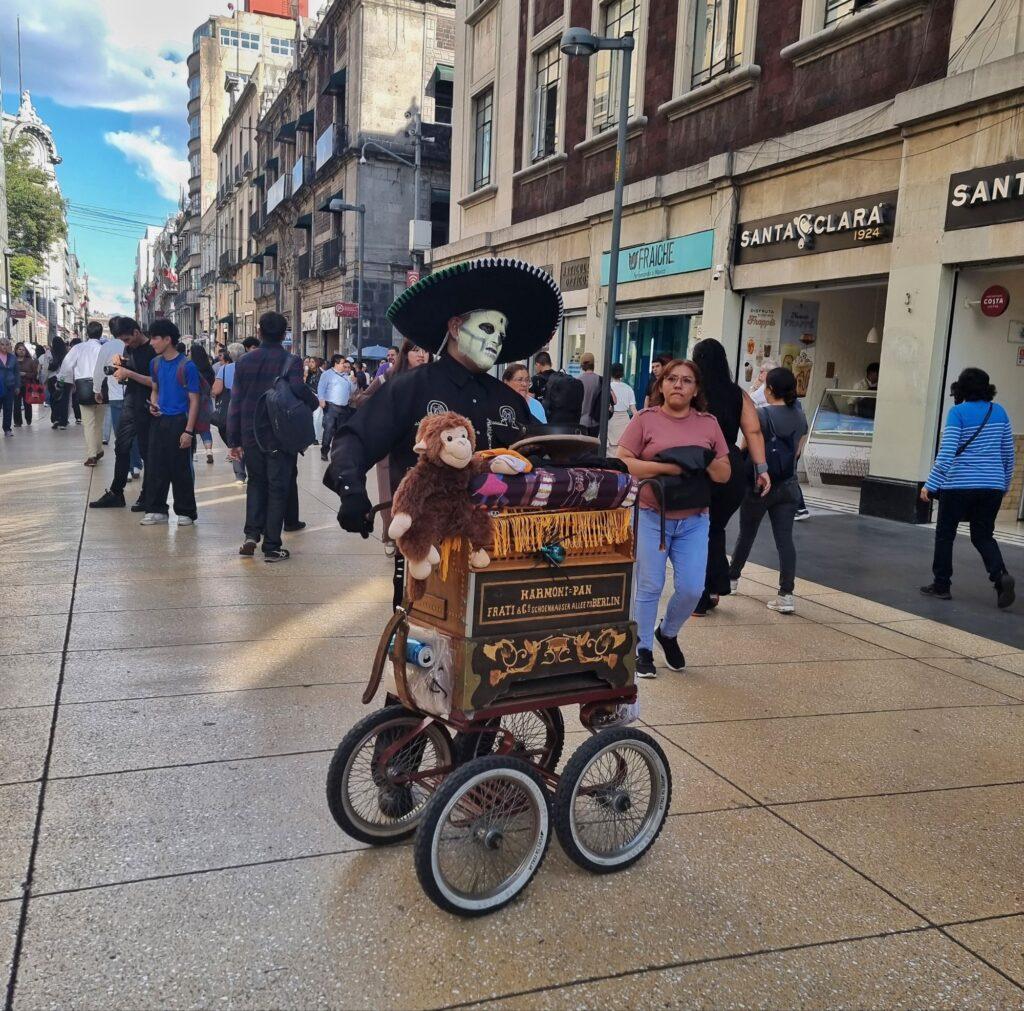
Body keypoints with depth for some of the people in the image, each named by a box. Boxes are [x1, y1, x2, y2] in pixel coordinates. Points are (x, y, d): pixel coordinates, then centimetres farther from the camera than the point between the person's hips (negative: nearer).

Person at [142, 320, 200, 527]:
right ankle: (156, 510, 16)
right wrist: (153, 404, -1)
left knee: (181, 470, 1)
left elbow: (194, 400, -9)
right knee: (155, 467, 6)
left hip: (179, 421, -6)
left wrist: (189, 431, -15)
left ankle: (186, 512, 12)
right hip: (159, 421, 6)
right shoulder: (155, 363, 8)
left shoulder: (187, 366, -10)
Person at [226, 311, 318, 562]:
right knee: (278, 488, 5)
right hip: (280, 435, -3)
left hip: (251, 435, 3)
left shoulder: (244, 361, 3)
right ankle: (272, 547, 7)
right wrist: (314, 403, -5)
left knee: (256, 482, 21)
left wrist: (234, 440, 8)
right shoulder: (290, 361, -9)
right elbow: (298, 388, -27)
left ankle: (252, 534, 9)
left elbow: (235, 402, 3)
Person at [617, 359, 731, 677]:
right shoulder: (645, 419, -1)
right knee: (649, 587, 2)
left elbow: (725, 474, 10)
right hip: (651, 516, -3)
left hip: (694, 520, 3)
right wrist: (665, 466, -18)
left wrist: (708, 462, -12)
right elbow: (622, 462, -8)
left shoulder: (709, 423, 9)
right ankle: (642, 649, 20)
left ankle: (667, 633, 31)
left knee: (692, 589, 1)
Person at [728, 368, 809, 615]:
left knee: (746, 534, 15)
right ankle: (786, 595, -6)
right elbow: (798, 451, 9)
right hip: (788, 485, 3)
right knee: (785, 538, 0)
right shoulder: (800, 417, 3)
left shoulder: (760, 415, -13)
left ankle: (731, 577, 34)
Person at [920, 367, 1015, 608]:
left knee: (945, 534, 10)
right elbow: (1008, 453, 12)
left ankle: (941, 585, 15)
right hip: (992, 485, 5)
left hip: (959, 484, -4)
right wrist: (1004, 484, 23)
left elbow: (946, 453, -14)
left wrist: (930, 485, -11)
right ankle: (1001, 575, -10)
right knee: (983, 536, 14)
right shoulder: (999, 412, 7)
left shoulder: (958, 412, -8)